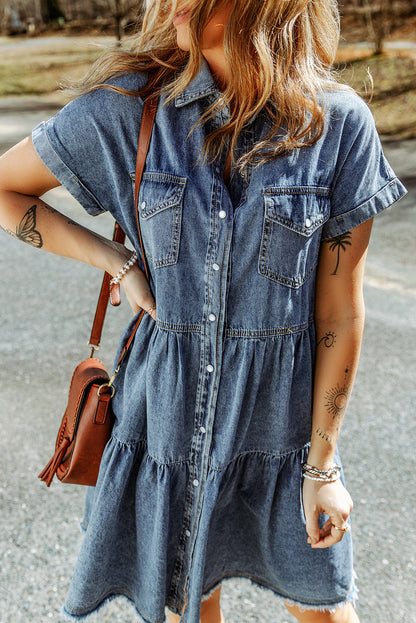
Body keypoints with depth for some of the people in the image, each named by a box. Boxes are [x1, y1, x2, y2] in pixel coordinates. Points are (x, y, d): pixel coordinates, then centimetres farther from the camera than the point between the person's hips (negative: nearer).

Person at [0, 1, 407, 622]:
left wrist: (323, 462, -5)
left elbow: (340, 309, -9)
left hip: (282, 411, 0)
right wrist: (118, 262, -8)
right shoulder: (129, 106, -10)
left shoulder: (339, 122, -12)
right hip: (171, 405, 1)